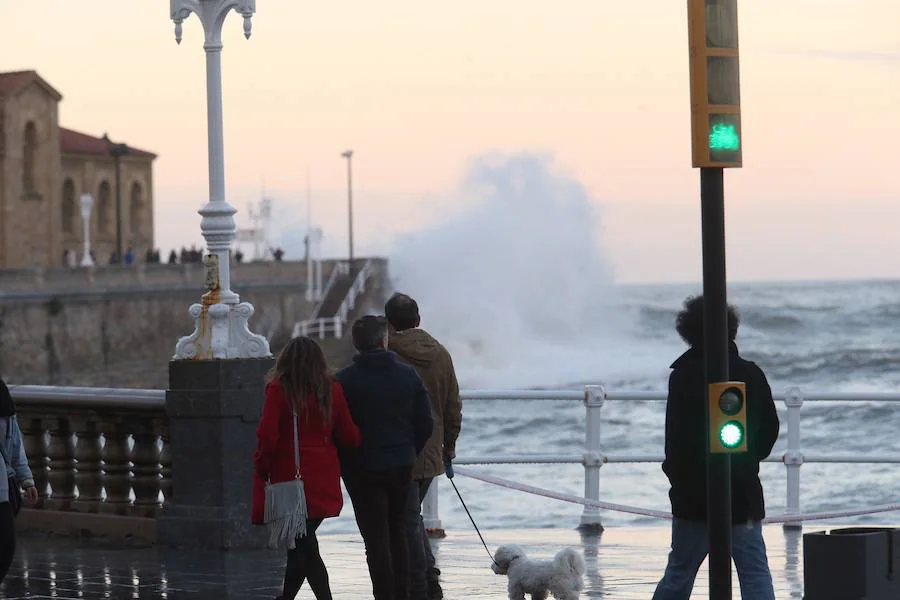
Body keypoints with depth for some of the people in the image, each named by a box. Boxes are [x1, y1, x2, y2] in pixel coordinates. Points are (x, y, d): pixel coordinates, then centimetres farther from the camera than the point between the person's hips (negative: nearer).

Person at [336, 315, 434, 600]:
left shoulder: (344, 380, -12)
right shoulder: (408, 374, -1)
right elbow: (426, 424, 2)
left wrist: (346, 463, 3)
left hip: (363, 470, -4)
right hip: (402, 468, 4)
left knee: (376, 539, -1)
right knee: (397, 534, 17)